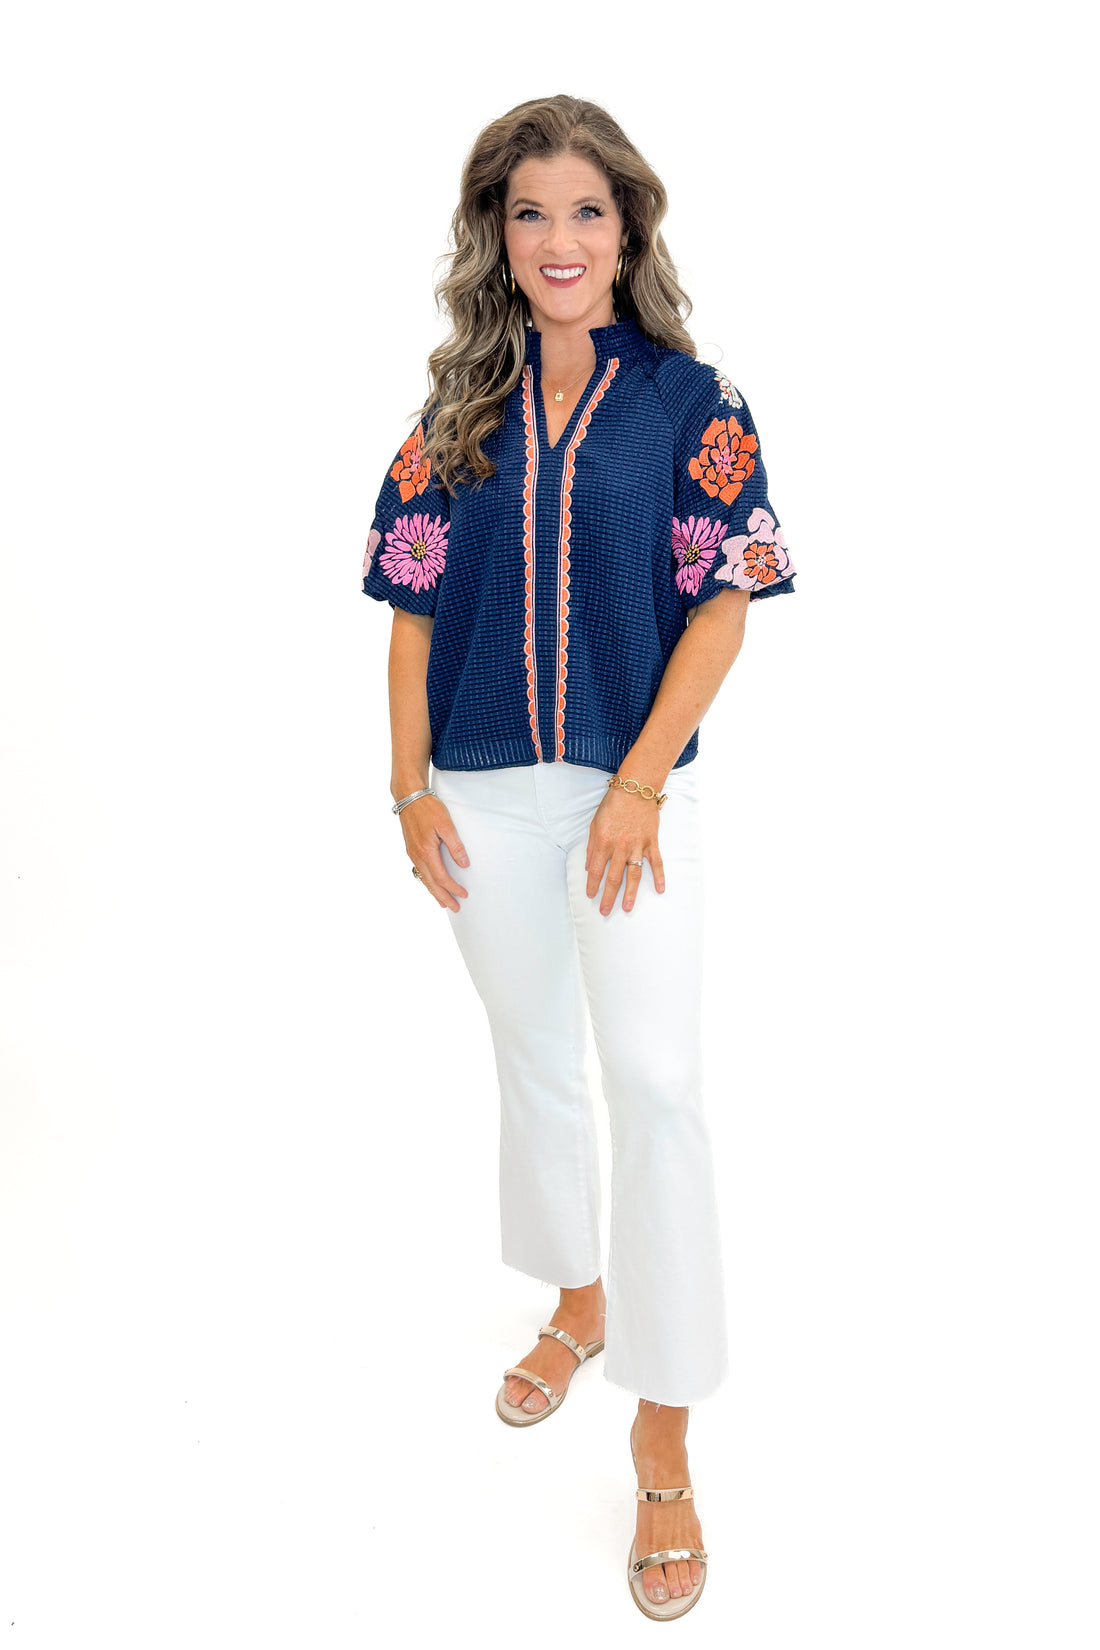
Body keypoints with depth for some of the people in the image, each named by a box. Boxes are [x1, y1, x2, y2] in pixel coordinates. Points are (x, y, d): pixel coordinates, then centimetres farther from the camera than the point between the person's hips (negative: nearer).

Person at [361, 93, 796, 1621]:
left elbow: (723, 599, -6)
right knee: (536, 1062, 16)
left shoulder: (688, 396, -2)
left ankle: (665, 1434, 5)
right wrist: (412, 783, -2)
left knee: (656, 1082, -7)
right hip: (485, 795, 4)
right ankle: (578, 1303, 40)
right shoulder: (460, 406, 6)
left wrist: (640, 782, -14)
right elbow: (417, 604, 6)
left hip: (634, 790, -3)